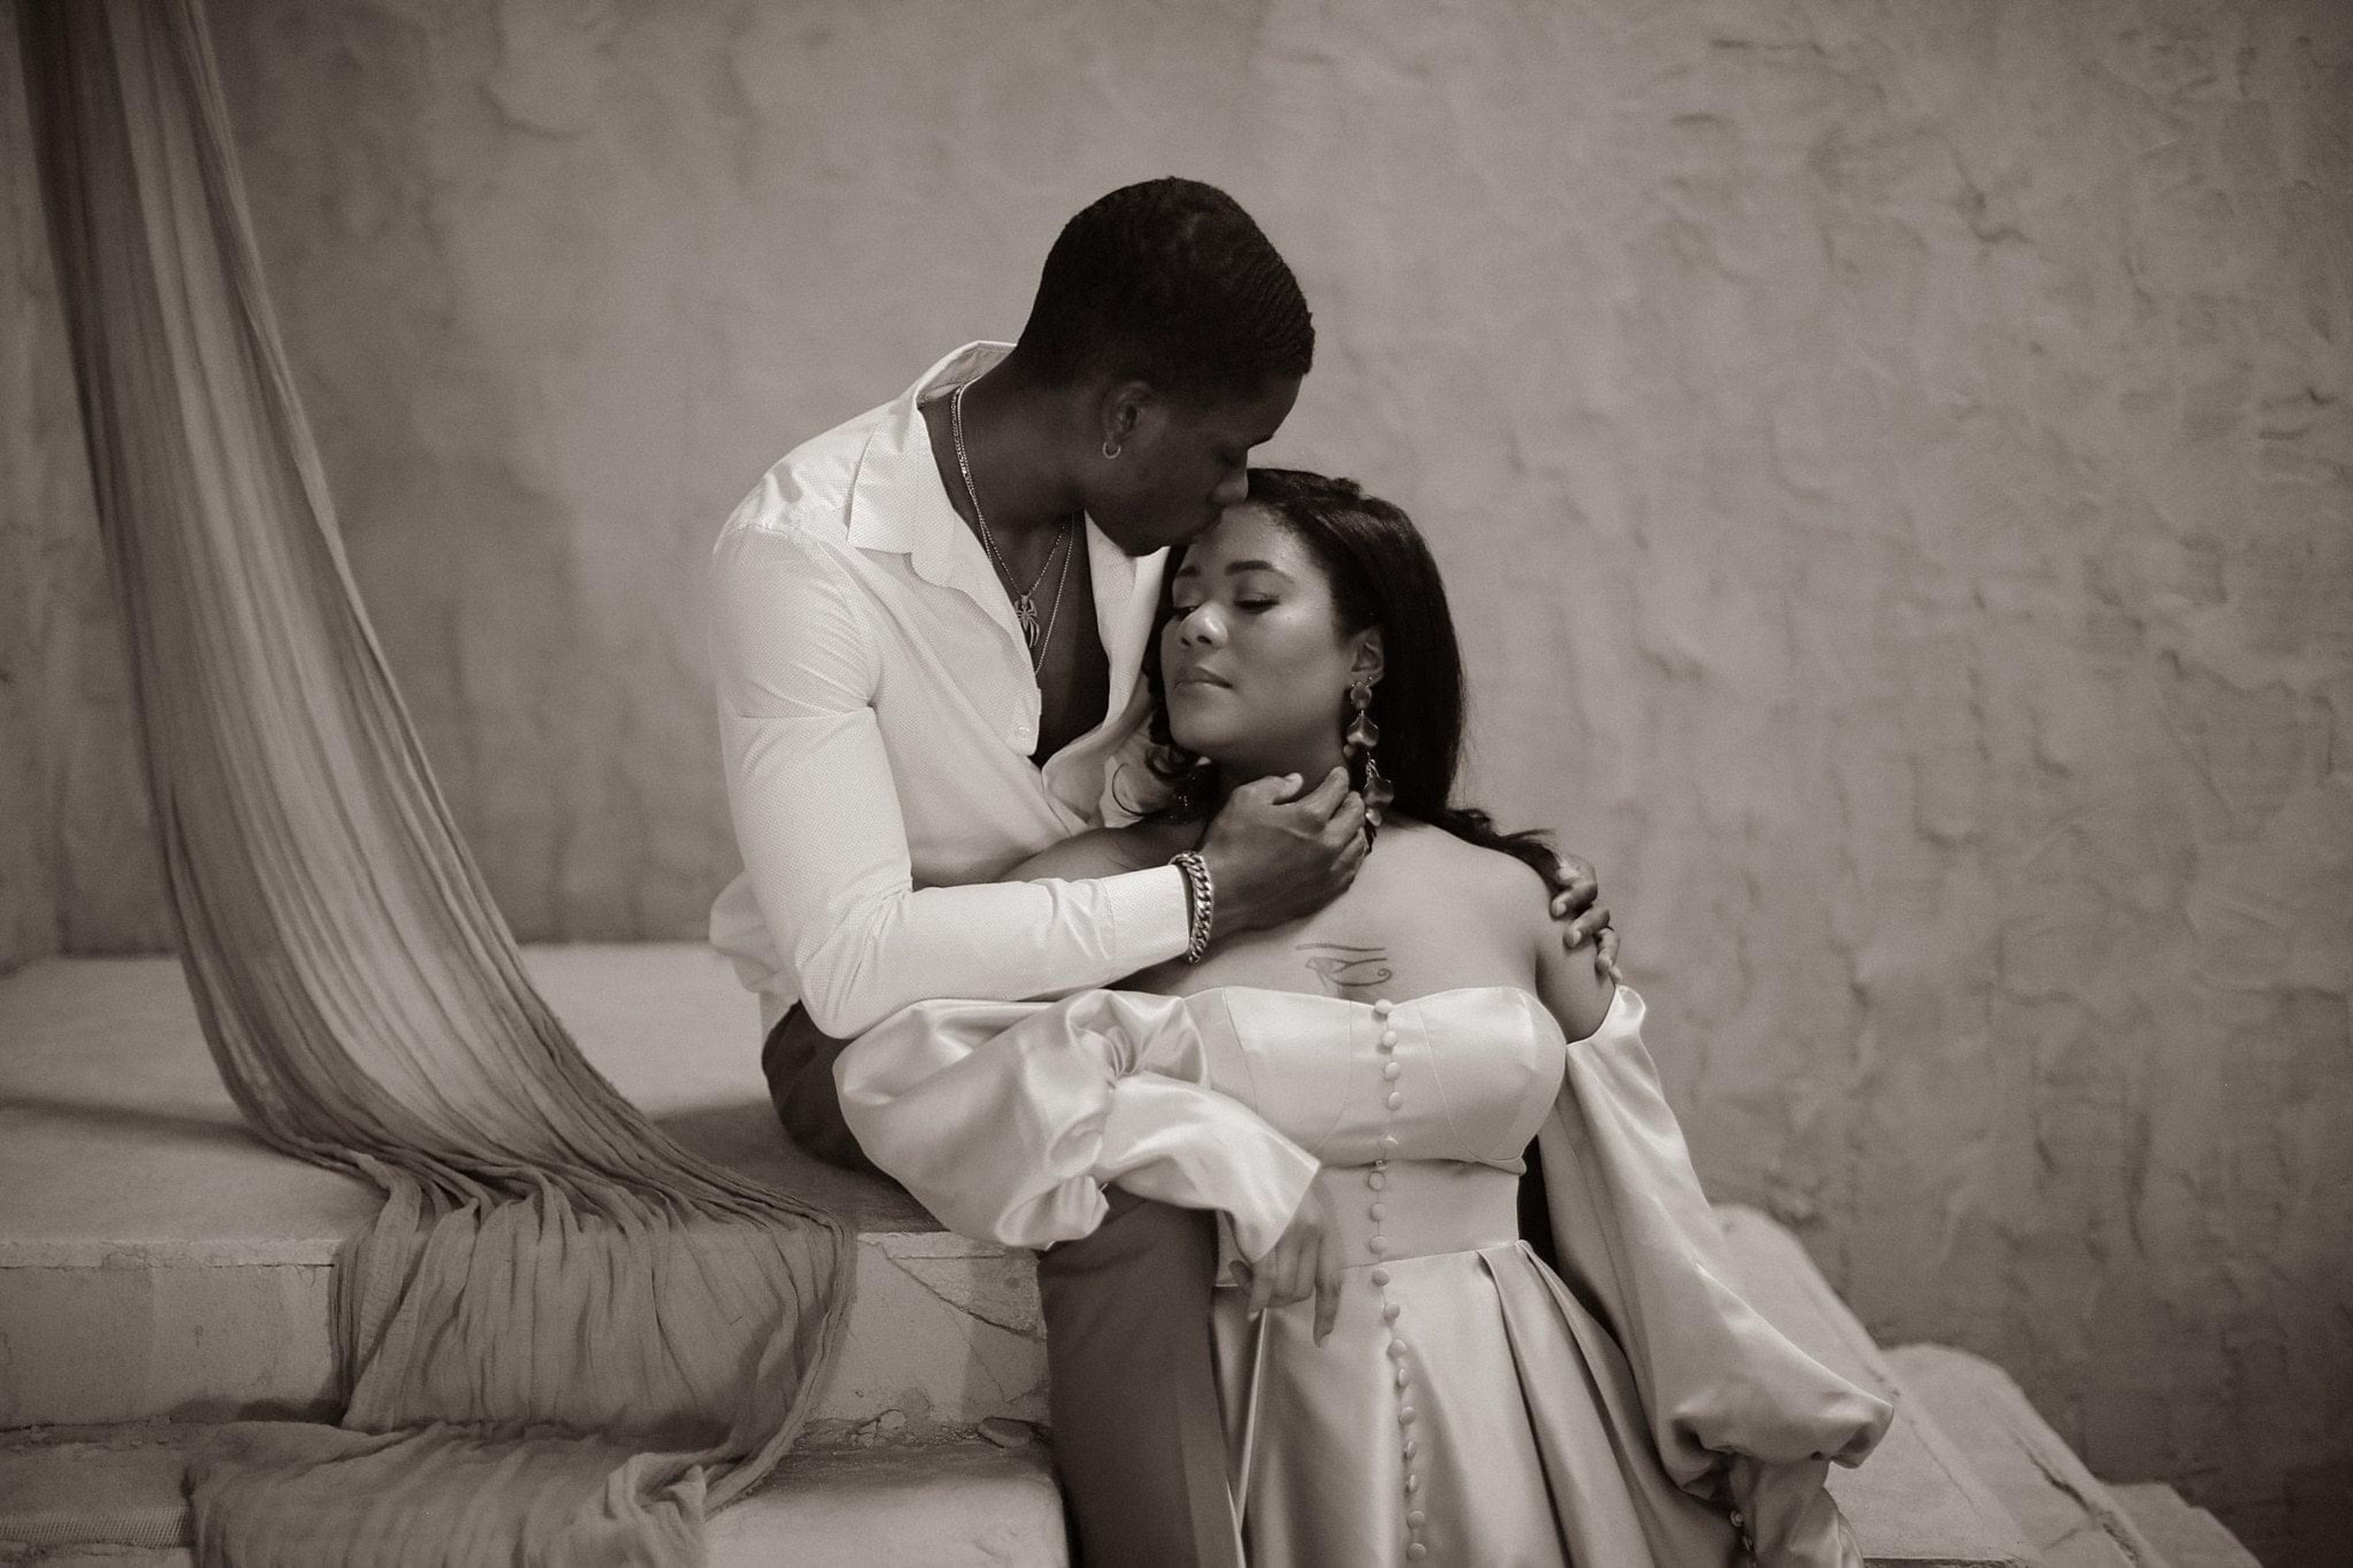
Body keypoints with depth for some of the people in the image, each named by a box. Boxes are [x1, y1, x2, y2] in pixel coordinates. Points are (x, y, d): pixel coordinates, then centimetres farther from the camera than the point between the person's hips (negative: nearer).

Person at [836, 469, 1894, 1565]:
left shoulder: (1513, 898, 6)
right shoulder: (1111, 885, -1)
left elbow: (1645, 1237, 13)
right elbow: (894, 1074, -16)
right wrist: (1207, 1143, -22)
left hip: (1513, 1427, 2)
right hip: (1256, 1423, -2)